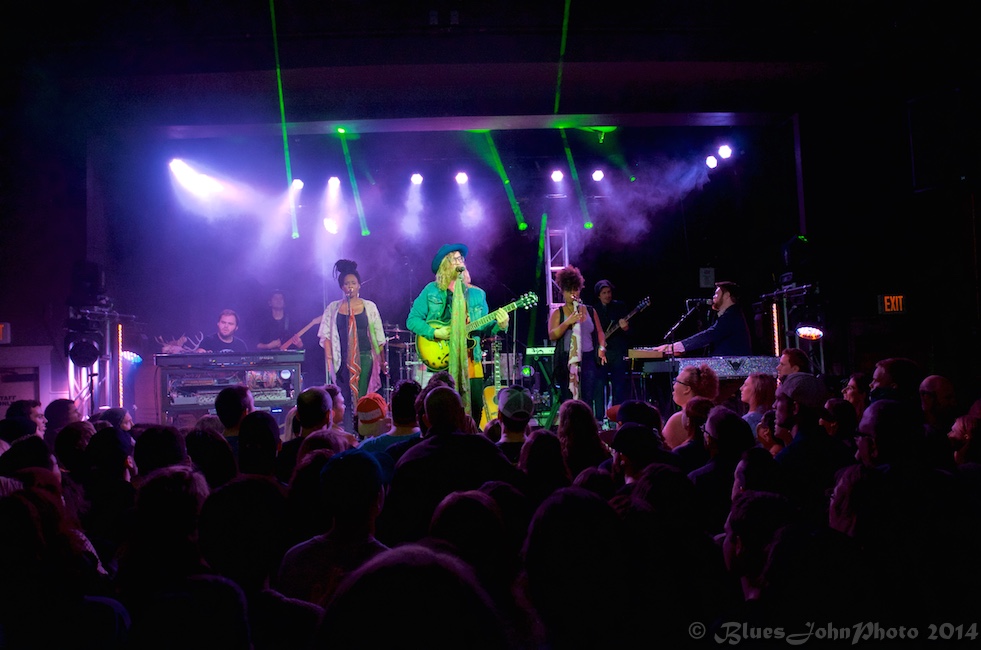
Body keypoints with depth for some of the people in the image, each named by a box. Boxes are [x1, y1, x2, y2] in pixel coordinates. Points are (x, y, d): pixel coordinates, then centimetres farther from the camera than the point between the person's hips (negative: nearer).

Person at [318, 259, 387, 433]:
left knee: (362, 399, -6)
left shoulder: (369, 307, 5)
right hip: (342, 360, 1)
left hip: (364, 358, -1)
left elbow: (378, 336, 6)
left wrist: (381, 360, 3)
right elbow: (326, 336, 6)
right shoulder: (333, 308, 8)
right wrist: (329, 359, -3)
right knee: (344, 400, -2)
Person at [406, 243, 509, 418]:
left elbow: (484, 329, 11)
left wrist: (499, 325, -9)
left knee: (476, 409, 2)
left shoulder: (477, 294, 12)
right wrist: (435, 333, -14)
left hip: (470, 363, 3)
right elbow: (412, 320, 0)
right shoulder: (431, 290, 4)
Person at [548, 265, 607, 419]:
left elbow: (600, 333, 16)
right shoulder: (558, 313, 6)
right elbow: (552, 335, -7)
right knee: (568, 400, -1)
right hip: (566, 361, -1)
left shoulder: (590, 311, 14)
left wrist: (601, 348, -2)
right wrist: (568, 322, -18)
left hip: (588, 359, 1)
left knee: (590, 398, -8)